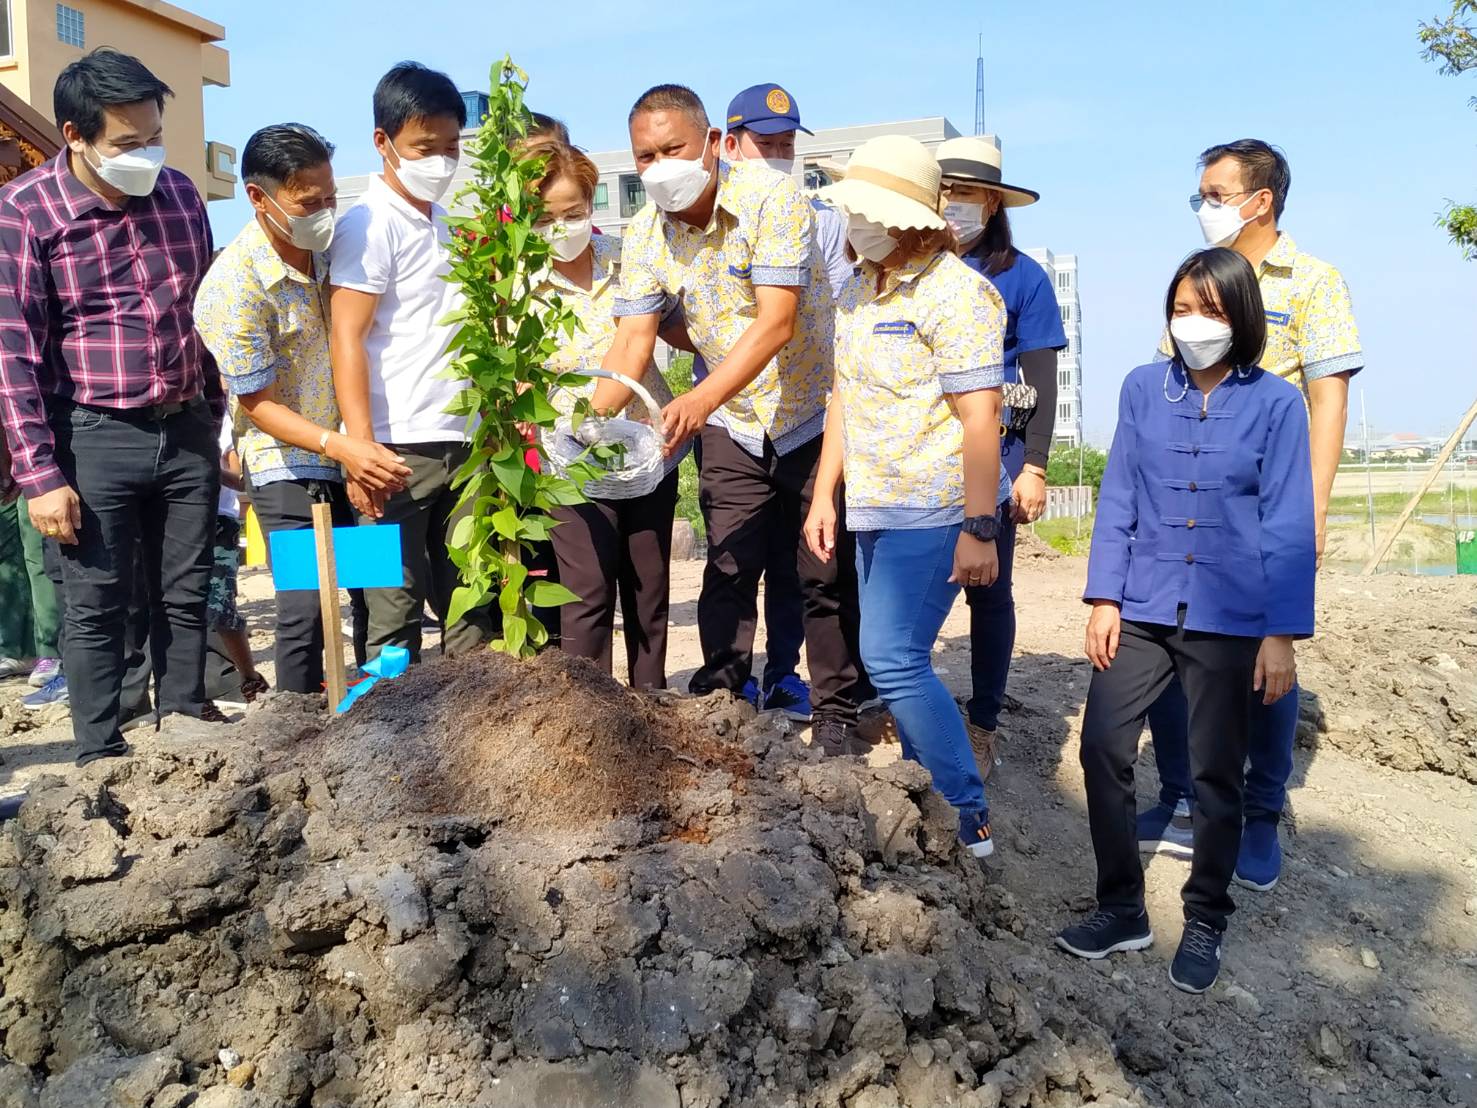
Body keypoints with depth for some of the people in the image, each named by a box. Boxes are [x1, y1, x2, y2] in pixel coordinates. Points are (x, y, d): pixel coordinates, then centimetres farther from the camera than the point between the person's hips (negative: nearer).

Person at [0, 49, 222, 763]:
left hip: (188, 433, 4)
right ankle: (101, 764, 15)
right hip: (94, 437, -4)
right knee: (96, 607, 3)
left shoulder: (179, 193, 6)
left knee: (186, 597, 11)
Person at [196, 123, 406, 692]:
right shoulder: (232, 286, -20)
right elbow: (258, 402, -16)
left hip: (357, 449, 6)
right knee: (306, 607, -8)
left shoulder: (329, 246, -2)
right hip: (288, 461, -6)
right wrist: (339, 446, -31)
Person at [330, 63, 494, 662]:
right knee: (396, 614, 0)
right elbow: (347, 339, -12)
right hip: (397, 450, -7)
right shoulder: (368, 224, -5)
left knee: (472, 607, 10)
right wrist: (360, 448, -20)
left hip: (461, 443, 7)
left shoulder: (449, 224, 17)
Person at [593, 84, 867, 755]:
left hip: (812, 415, -3)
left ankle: (835, 716, 18)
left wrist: (702, 398, -41)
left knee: (827, 575, 3)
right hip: (733, 424, 4)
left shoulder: (772, 199, -21)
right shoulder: (644, 236, -5)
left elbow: (777, 322, -30)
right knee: (728, 570, 4)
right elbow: (633, 340, -10)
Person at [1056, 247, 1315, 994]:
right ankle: (1121, 907, 17)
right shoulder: (1143, 389, 2)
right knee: (1102, 747, -3)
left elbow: (1288, 526, -3)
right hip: (1144, 607, 2)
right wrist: (1104, 598, -1)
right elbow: (1117, 500, 4)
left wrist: (1282, 633, -6)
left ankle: (1205, 922, 28)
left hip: (1230, 619, -2)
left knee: (1216, 774, 8)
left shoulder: (1275, 403, -3)